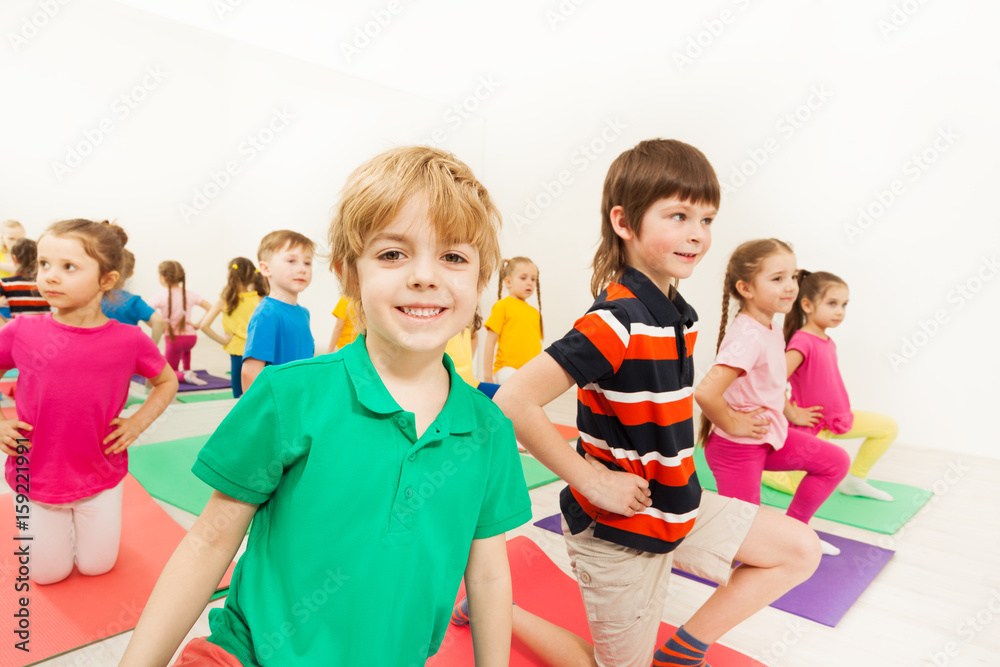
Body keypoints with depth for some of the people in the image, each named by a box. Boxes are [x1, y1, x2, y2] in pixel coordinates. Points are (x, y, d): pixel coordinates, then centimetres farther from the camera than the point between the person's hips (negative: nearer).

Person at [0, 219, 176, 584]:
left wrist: (137, 423, -7)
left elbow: (167, 381, 4)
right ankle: (57, 521, 43)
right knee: (47, 574, 15)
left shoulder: (129, 340, -15)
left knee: (97, 565, 15)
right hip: (36, 476, 1)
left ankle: (82, 519, 42)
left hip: (100, 478, 0)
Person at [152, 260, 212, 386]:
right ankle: (187, 370, 33)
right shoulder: (190, 294, -2)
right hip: (191, 337, 3)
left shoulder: (161, 297, -8)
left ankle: (184, 376, -14)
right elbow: (210, 308, -6)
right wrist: (198, 325, -1)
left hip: (173, 338, -3)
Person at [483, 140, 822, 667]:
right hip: (618, 526, -7)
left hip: (676, 505, 7)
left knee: (800, 550, 10)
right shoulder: (616, 321, -28)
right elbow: (513, 403, -35)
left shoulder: (679, 313, -1)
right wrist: (592, 480, -25)